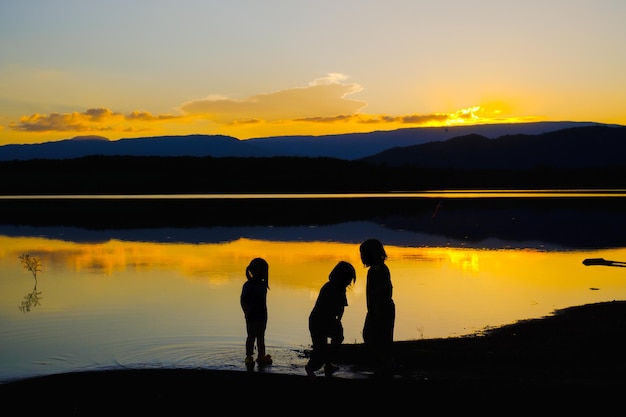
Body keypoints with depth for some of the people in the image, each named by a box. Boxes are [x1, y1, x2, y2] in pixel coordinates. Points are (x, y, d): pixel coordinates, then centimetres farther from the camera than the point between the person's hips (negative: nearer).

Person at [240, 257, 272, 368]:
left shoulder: (263, 284, 9)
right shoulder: (248, 285, -12)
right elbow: (243, 301, -12)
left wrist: (265, 314, 12)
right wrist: (247, 312, -17)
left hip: (262, 315, 7)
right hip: (252, 316, -7)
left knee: (261, 336, 12)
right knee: (251, 336, -1)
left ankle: (261, 356, 18)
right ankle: (249, 357, 7)